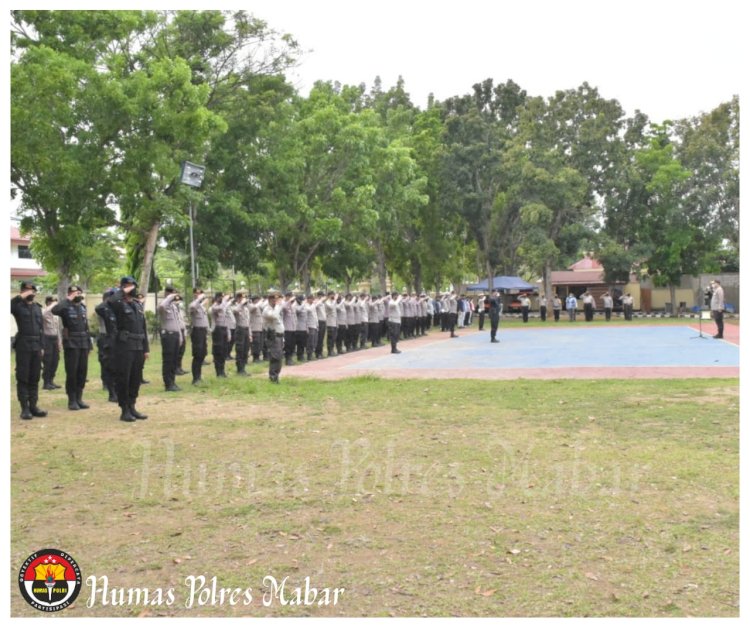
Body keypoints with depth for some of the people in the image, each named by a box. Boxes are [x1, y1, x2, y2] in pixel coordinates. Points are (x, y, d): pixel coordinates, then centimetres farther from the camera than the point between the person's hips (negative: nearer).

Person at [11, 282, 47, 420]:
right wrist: (20, 297, -20)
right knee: (23, 378, -1)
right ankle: (25, 408, 1)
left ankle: (33, 406, 15)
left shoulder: (37, 308, 15)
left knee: (35, 378, 8)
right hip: (23, 345, -5)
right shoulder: (18, 306, -1)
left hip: (36, 346, 5)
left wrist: (42, 346, 11)